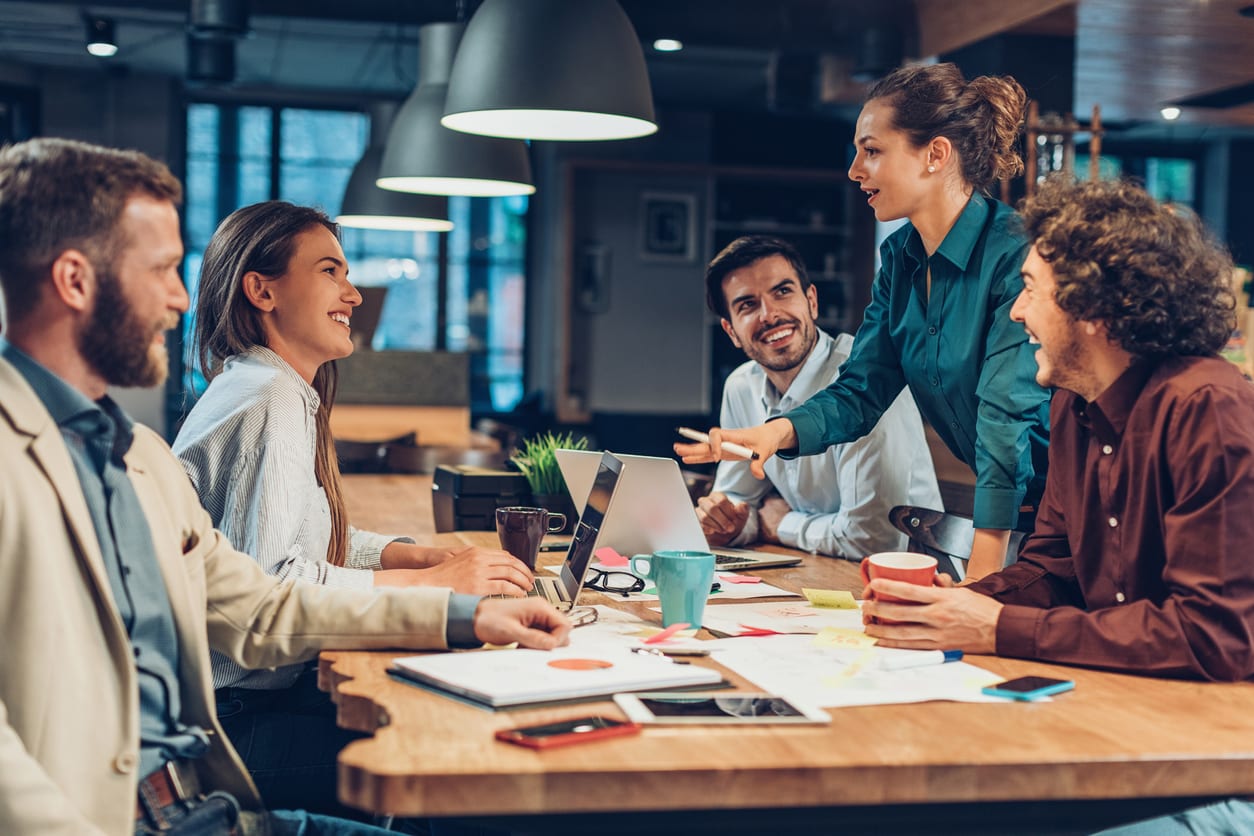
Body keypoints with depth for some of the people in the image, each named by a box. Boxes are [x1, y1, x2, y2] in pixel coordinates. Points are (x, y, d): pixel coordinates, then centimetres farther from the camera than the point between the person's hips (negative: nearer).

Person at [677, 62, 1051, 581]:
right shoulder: (901, 257, 6)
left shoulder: (1015, 253, -18)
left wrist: (980, 581, -26)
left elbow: (1008, 414, -23)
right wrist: (779, 431, -14)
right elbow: (861, 391, 7)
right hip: (989, 498, 6)